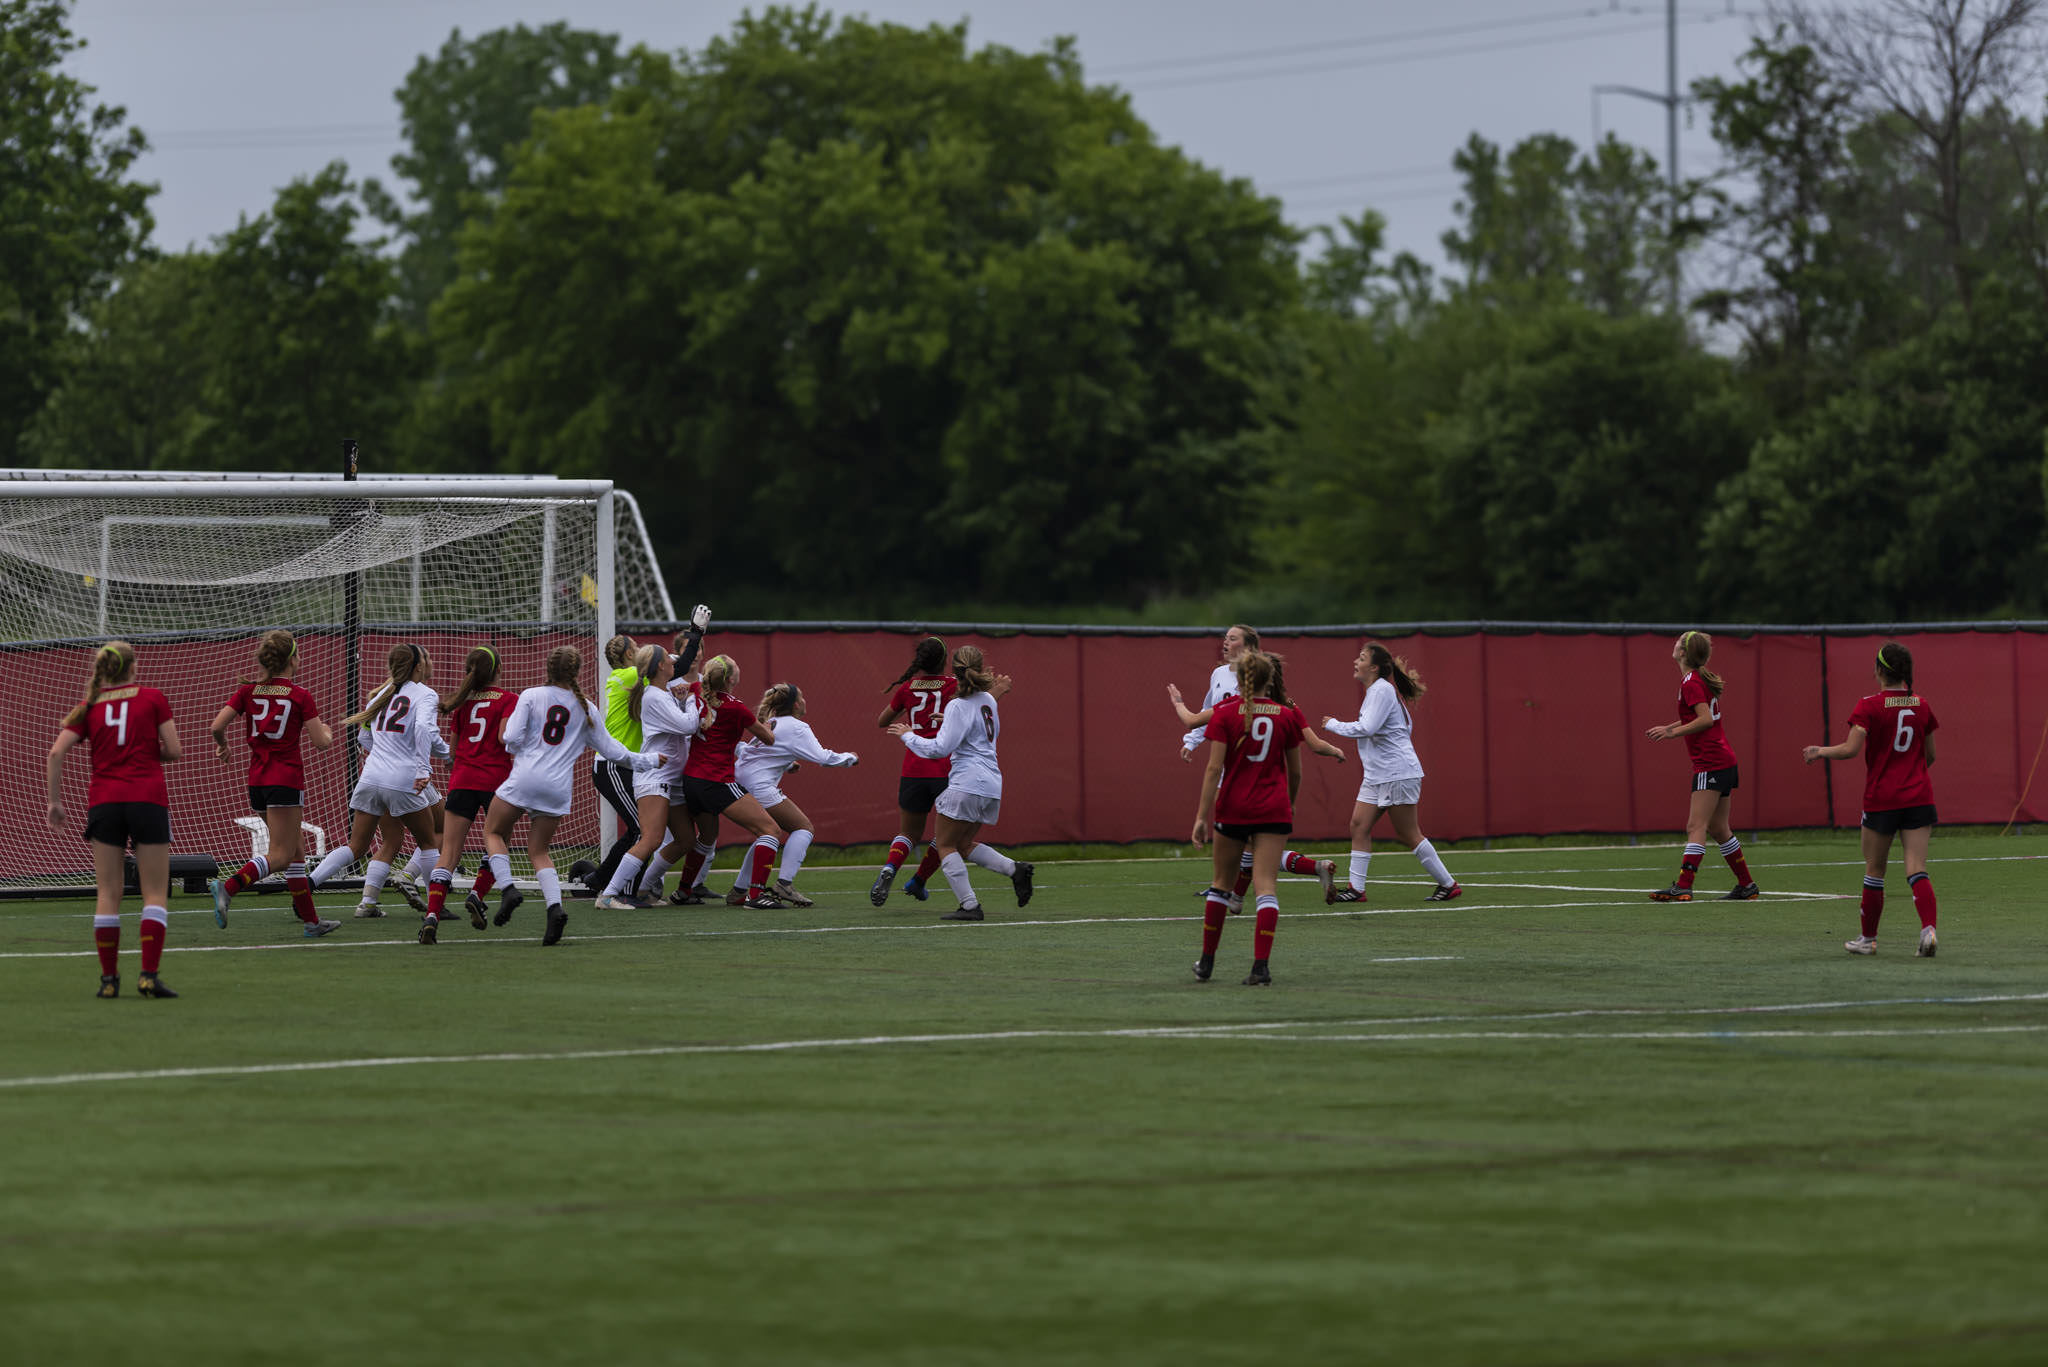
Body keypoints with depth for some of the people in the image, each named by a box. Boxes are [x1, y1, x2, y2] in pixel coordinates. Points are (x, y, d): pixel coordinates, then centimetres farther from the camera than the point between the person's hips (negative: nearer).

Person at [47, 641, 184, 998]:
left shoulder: (88, 707, 8)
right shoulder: (153, 698, 2)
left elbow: (57, 752, -1)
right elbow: (174, 751, 0)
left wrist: (54, 801, 6)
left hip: (104, 802, 2)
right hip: (148, 800, -2)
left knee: (108, 894, 6)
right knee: (155, 893, 1)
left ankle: (109, 978, 4)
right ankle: (149, 974, -11)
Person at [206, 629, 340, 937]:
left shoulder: (248, 691, 4)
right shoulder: (300, 696, -7)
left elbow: (217, 725, -3)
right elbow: (321, 742, -7)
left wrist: (222, 745, 19)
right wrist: (326, 731, 16)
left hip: (257, 780, 6)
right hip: (286, 778, -6)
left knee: (296, 850, 15)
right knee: (280, 855, -8)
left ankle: (311, 920, 17)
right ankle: (227, 887, -30)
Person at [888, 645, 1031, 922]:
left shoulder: (959, 706, -12)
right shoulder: (987, 701, 11)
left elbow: (940, 748, -18)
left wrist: (908, 736, -6)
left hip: (967, 783, -8)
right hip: (992, 785, 8)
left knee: (946, 845, 2)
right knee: (964, 845, 20)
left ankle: (969, 905, -7)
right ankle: (1015, 869, 2)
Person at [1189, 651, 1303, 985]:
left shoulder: (1225, 713, -4)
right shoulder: (1287, 715, 2)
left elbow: (1214, 768, -9)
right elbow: (1295, 772, 9)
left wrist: (1203, 815, -8)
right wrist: (1289, 806, 27)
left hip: (1232, 808, 0)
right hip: (1273, 811, 0)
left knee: (1222, 883, 15)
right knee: (1266, 886, -4)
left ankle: (1207, 960, 25)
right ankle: (1261, 965, -16)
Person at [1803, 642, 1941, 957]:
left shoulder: (1870, 706, -9)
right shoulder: (1922, 706, 5)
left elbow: (1850, 749, -17)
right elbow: (1930, 756, 13)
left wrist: (1820, 751, 1)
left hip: (1881, 799, -3)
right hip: (1918, 798, 3)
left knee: (1874, 871, 12)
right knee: (1917, 870, -4)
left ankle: (1868, 938, 24)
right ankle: (1928, 929, -25)